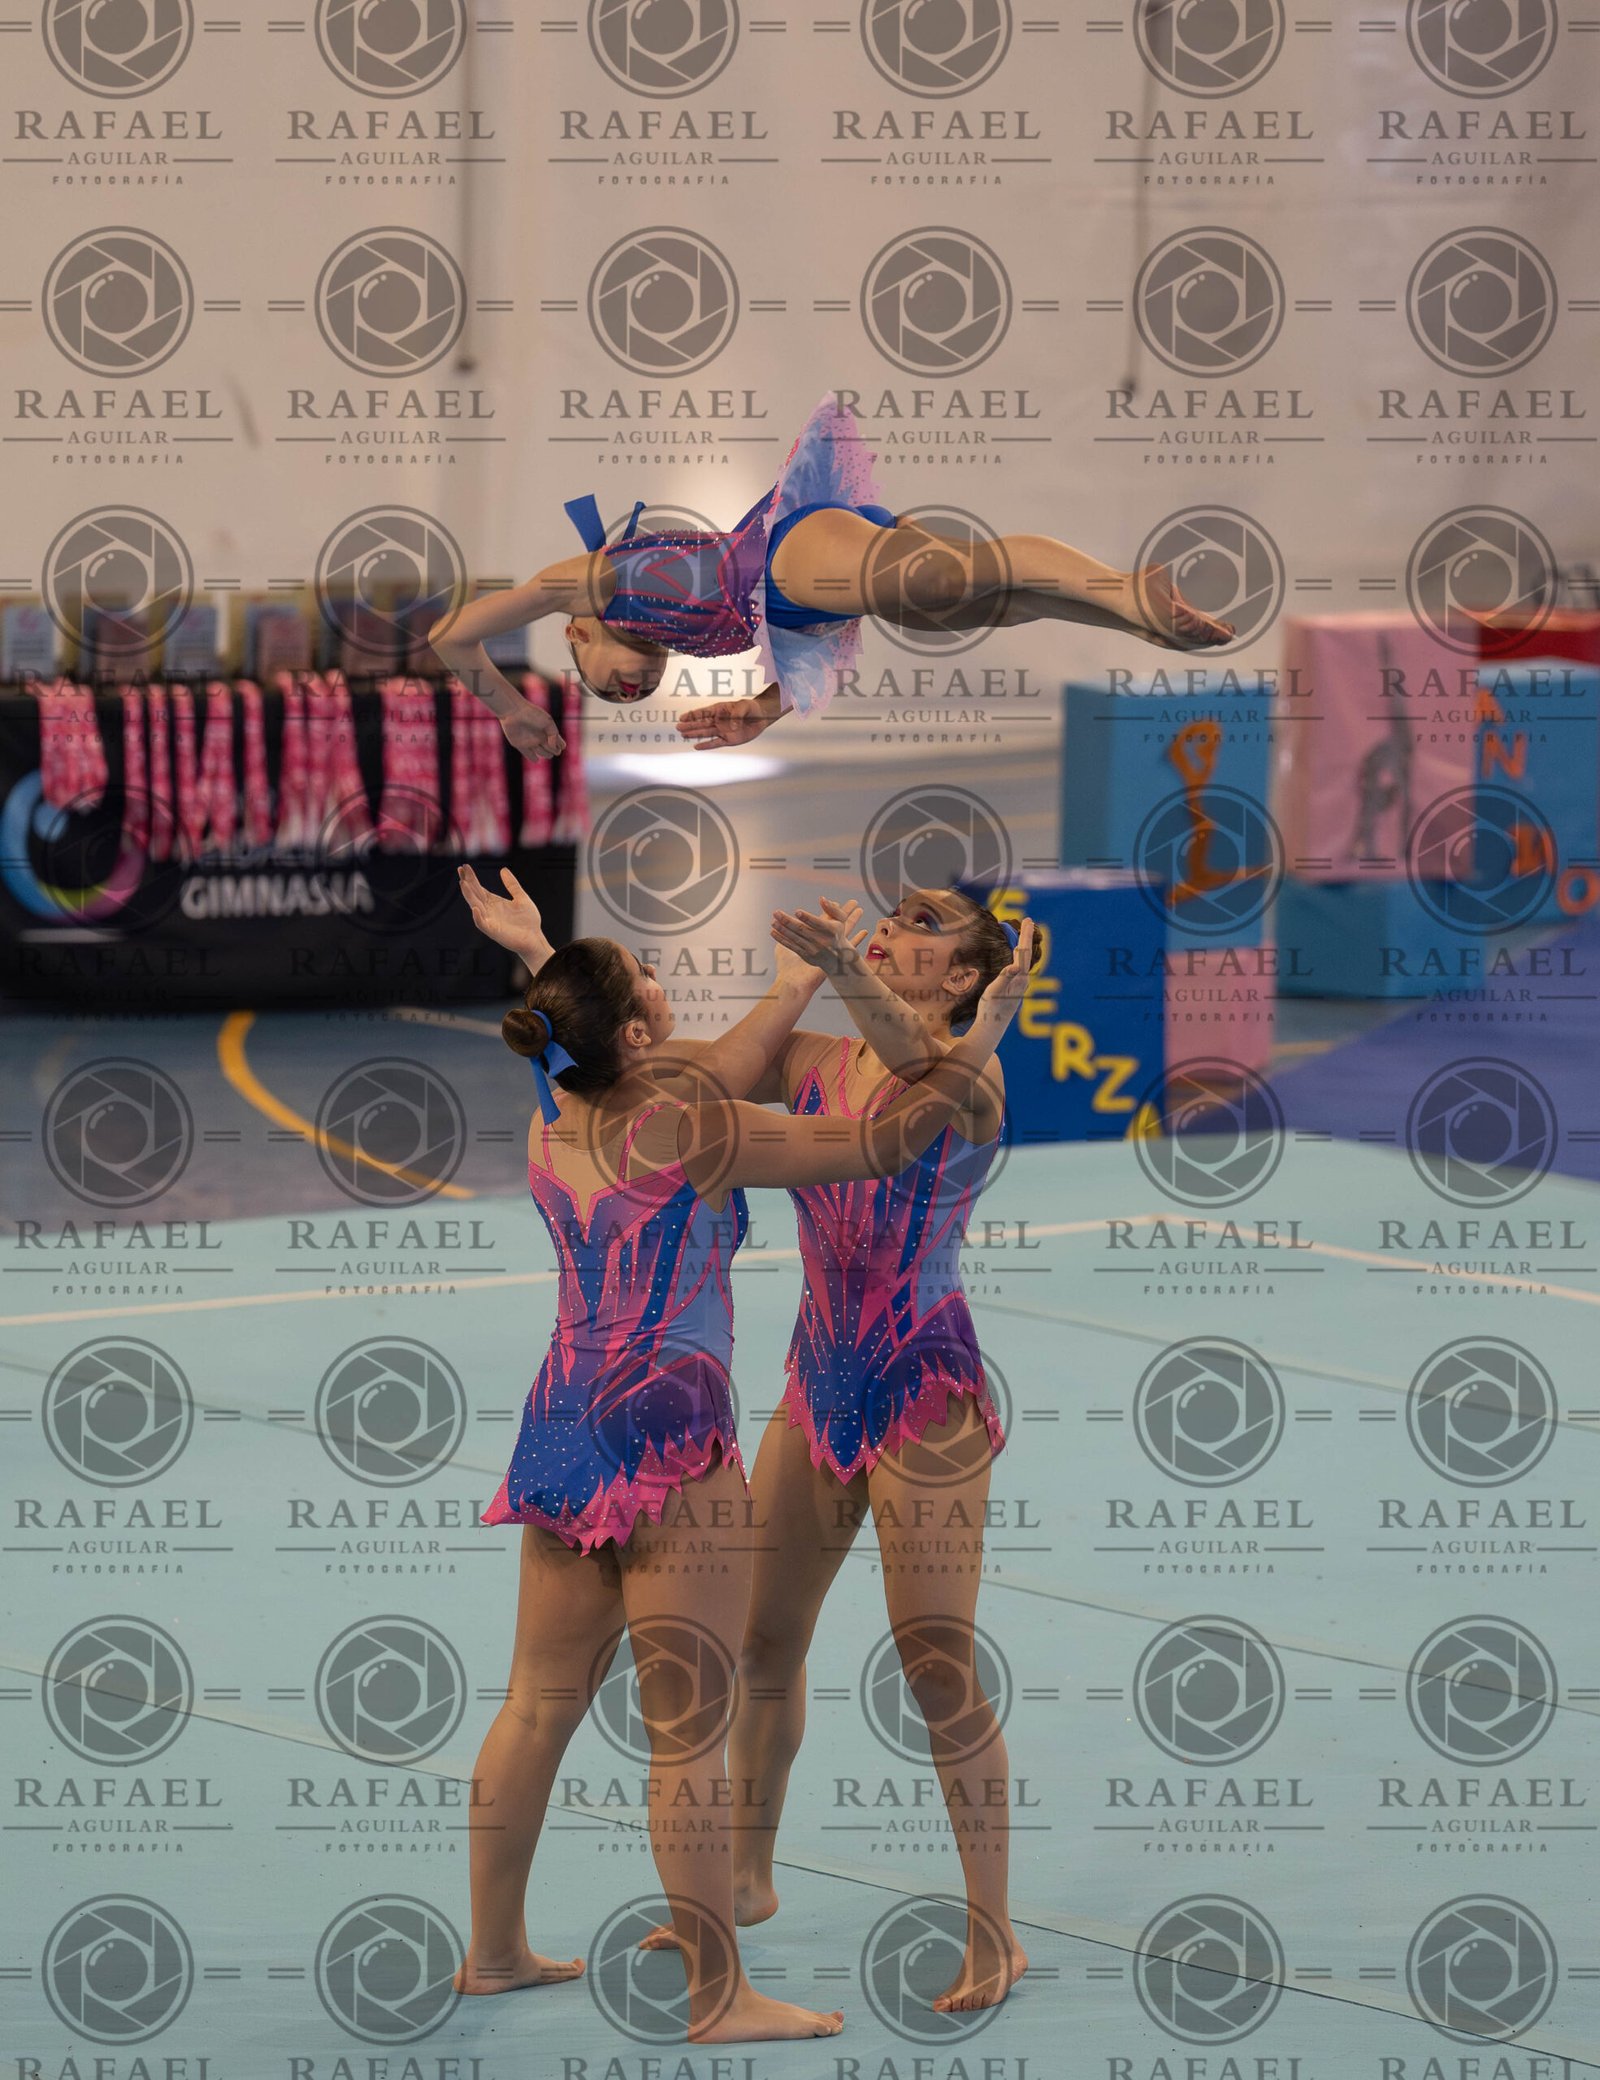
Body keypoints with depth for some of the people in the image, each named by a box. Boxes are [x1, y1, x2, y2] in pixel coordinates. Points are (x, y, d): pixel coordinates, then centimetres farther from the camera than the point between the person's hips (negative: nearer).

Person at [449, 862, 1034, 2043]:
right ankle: (720, 1998, 4)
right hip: (667, 1445, -8)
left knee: (539, 1703, 16)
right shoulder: (684, 1131, -15)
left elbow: (705, 1083, 19)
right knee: (691, 1735, -2)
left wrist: (802, 980, 26)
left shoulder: (555, 1121, 4)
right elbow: (878, 1146, -12)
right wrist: (982, 1039, -3)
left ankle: (494, 1952, 25)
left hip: (566, 1436, 8)